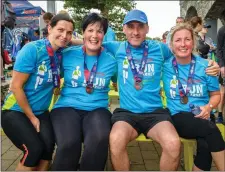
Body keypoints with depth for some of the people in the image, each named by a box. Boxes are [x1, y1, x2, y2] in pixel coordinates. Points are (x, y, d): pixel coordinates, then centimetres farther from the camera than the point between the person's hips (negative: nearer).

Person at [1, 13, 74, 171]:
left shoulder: (61, 53, -3)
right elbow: (16, 86, -17)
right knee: (34, 149, -19)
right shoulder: (32, 49, -20)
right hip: (16, 111, -4)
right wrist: (31, 117, -11)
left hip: (41, 112, 5)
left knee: (48, 146, -16)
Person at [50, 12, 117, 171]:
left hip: (97, 109, 1)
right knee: (69, 143, -32)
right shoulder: (68, 55, 6)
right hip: (67, 107, -1)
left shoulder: (111, 61, 8)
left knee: (100, 139, -33)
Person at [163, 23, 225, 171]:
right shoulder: (165, 66, -1)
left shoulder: (205, 66, 3)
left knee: (205, 145, -31)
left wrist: (209, 107, -9)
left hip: (202, 119, 2)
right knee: (211, 130, -30)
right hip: (178, 118, -2)